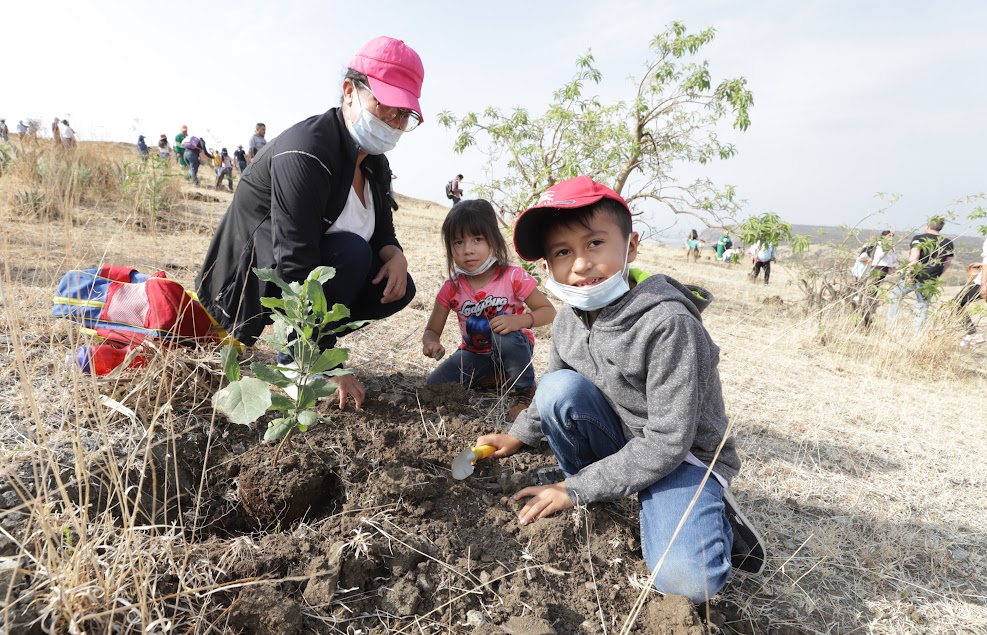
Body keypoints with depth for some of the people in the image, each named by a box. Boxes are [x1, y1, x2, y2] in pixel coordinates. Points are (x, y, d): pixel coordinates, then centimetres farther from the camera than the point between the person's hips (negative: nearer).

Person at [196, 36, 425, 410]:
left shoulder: (376, 165, 0)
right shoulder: (306, 154, -28)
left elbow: (382, 230, 8)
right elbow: (295, 267, -34)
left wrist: (395, 255, -20)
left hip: (310, 271, 8)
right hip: (250, 279, -8)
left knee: (398, 288, -7)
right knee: (351, 251, -31)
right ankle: (293, 362, -14)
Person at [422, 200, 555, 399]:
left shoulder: (514, 277, -18)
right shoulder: (451, 287, -10)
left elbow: (548, 311, -14)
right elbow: (431, 331, -4)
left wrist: (519, 320, -35)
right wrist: (431, 343, -30)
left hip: (514, 348, -2)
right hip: (475, 354, 3)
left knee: (505, 337, -38)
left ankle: (524, 391, -12)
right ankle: (491, 379, 4)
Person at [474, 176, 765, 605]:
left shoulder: (669, 324, -28)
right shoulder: (569, 318, -7)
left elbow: (667, 443, -27)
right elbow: (549, 394, 15)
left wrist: (574, 489, -24)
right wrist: (519, 436, 7)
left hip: (682, 455, -5)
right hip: (620, 439, 6)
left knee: (686, 581, -28)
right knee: (559, 388, -22)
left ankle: (714, 518, 5)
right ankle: (596, 493, -1)